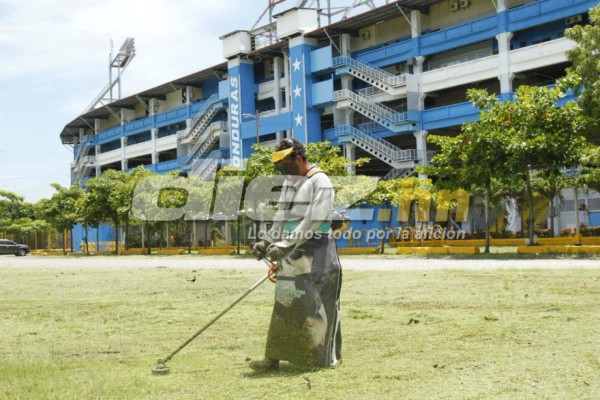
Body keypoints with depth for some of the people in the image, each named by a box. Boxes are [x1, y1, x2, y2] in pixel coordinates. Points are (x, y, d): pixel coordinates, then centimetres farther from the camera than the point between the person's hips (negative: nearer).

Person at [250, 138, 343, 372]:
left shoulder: (320, 182, -11)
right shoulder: (289, 182, 16)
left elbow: (313, 221, -20)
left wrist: (284, 245, -24)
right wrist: (267, 241, 6)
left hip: (316, 253, -7)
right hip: (291, 253, 7)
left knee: (318, 304, -1)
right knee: (284, 304, 3)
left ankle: (328, 357, 12)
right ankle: (273, 357, 4)